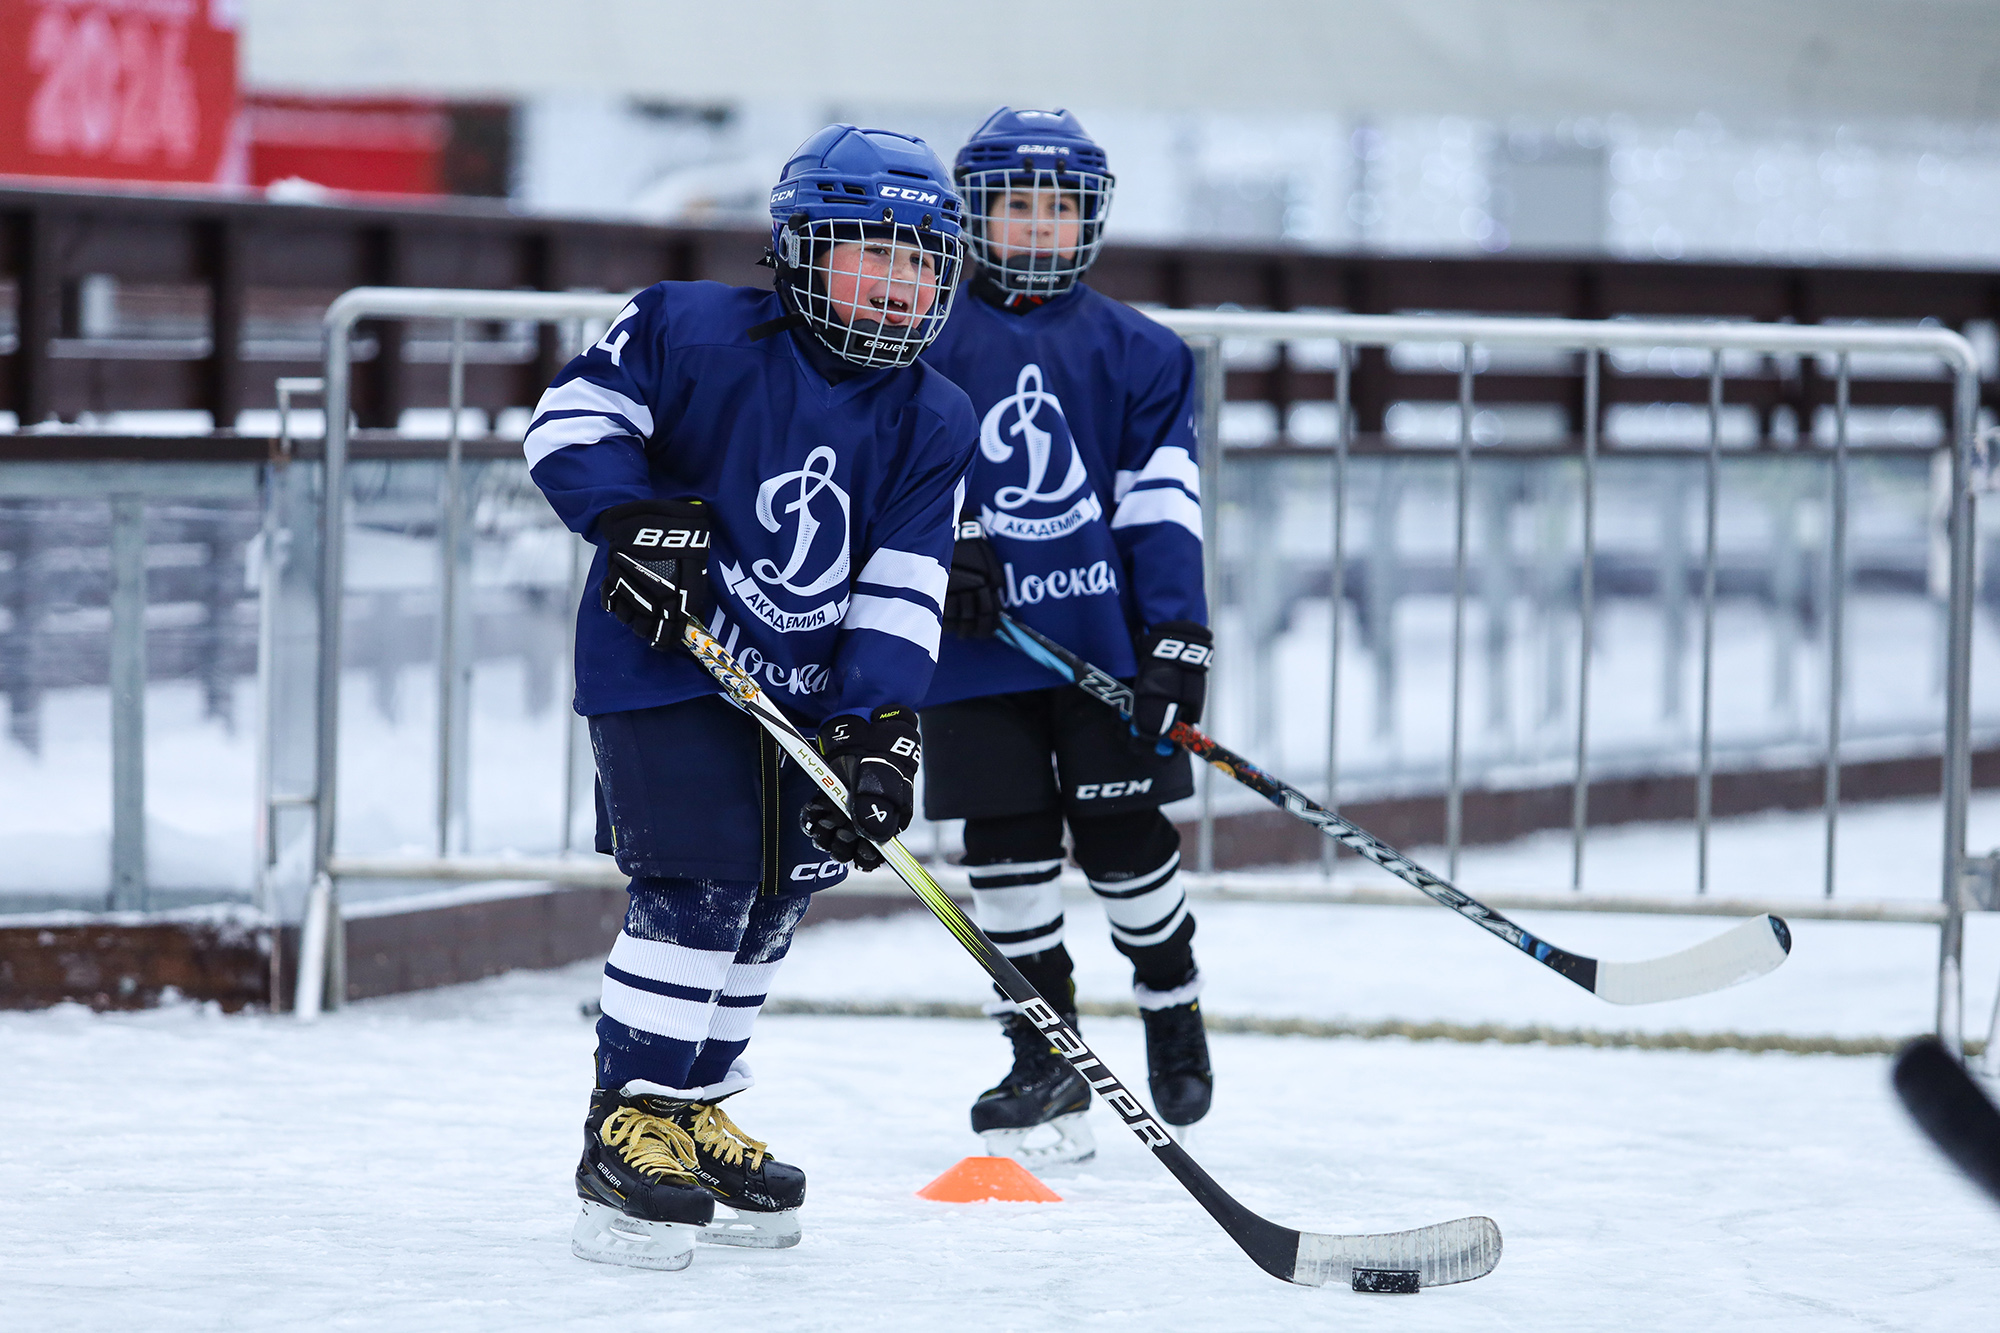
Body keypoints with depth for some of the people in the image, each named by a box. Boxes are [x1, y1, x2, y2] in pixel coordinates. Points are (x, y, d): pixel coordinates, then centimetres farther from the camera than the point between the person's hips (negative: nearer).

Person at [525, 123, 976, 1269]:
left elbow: (903, 590, -5)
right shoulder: (693, 334, -13)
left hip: (806, 689, 6)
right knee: (701, 886, -15)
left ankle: (694, 1111, 29)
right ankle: (627, 1126, -6)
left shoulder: (932, 424, -1)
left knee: (775, 896, 12)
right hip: (667, 665, -6)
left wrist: (881, 723, -16)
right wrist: (640, 520, -24)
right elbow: (573, 421, -10)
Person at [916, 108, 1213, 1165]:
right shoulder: (934, 343, 3)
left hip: (1106, 637, 0)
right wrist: (943, 544, -10)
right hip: (979, 644, 0)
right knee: (1007, 846, 1)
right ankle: (1047, 1064, 10)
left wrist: (1177, 632, -6)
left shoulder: (1133, 352, 5)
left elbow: (1162, 495, 1)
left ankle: (1174, 1013, 26)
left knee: (1124, 838, 2)